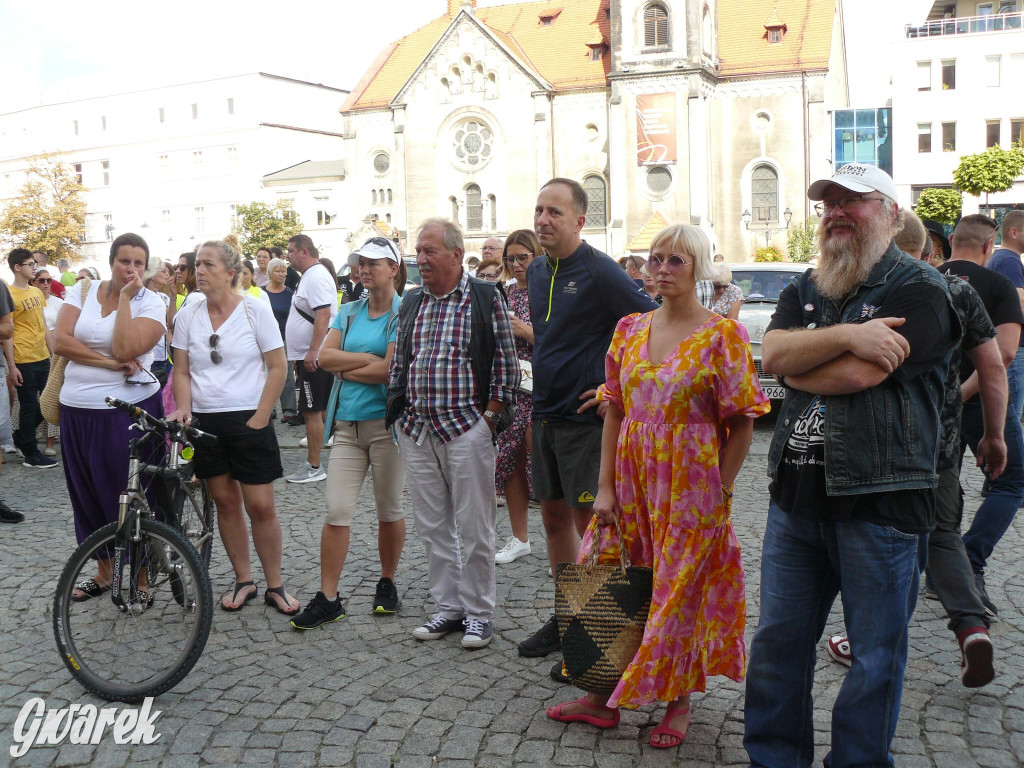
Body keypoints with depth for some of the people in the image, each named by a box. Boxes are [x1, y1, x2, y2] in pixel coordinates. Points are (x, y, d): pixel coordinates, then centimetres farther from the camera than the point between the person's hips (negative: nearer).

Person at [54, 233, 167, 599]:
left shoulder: (150, 304, -5)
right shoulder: (83, 291, 5)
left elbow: (125, 349, -20)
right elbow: (61, 341, -6)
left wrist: (125, 297, -16)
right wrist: (110, 362, -15)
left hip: (129, 411, -4)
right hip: (78, 410, 4)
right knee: (89, 493, 15)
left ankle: (142, 578, 19)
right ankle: (104, 572, 32)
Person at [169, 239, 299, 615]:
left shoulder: (255, 309, -5)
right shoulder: (187, 316, 5)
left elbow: (277, 367, -5)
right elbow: (182, 371, 9)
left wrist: (260, 418, -10)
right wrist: (183, 409, -8)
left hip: (249, 421, -3)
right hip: (205, 422, 4)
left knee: (260, 506, -3)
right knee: (225, 502, 10)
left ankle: (275, 587, 10)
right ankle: (243, 581, 23)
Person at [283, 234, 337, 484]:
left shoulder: (316, 277, -14)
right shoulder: (310, 276, 19)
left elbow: (323, 315, -25)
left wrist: (312, 352, -28)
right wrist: (298, 355, 23)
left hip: (313, 358, -11)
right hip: (307, 357, 11)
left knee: (312, 411, -7)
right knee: (313, 411, 13)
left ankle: (314, 467, -2)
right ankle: (313, 464, 20)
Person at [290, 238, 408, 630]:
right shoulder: (348, 312, 13)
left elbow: (390, 370, -16)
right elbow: (324, 356, 1)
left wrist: (346, 370, -3)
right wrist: (369, 358, -10)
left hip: (386, 422, -4)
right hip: (347, 423, 5)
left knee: (389, 510, 9)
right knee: (336, 512, 0)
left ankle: (387, 583, 27)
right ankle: (328, 598, 6)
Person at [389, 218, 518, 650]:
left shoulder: (485, 298, -3)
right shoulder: (412, 303, 13)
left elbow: (506, 361, -3)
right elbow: (398, 363, 17)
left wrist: (491, 416, -7)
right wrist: (399, 409, 7)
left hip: (466, 428, -5)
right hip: (416, 431, 6)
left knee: (475, 529, 2)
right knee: (432, 527, 12)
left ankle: (479, 613, 16)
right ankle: (448, 606, 25)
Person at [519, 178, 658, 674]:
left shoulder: (600, 271, -13)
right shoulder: (536, 271, 10)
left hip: (585, 416, -8)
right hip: (545, 412, 8)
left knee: (589, 520, -1)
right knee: (554, 515, 14)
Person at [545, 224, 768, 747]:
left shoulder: (721, 336, -8)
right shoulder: (629, 330, 6)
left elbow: (742, 425, -8)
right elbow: (614, 412, 5)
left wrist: (719, 493, -12)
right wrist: (605, 486, 0)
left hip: (690, 488, -4)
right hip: (631, 483, 5)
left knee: (681, 590, 7)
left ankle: (679, 702, 28)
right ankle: (605, 695, 26)